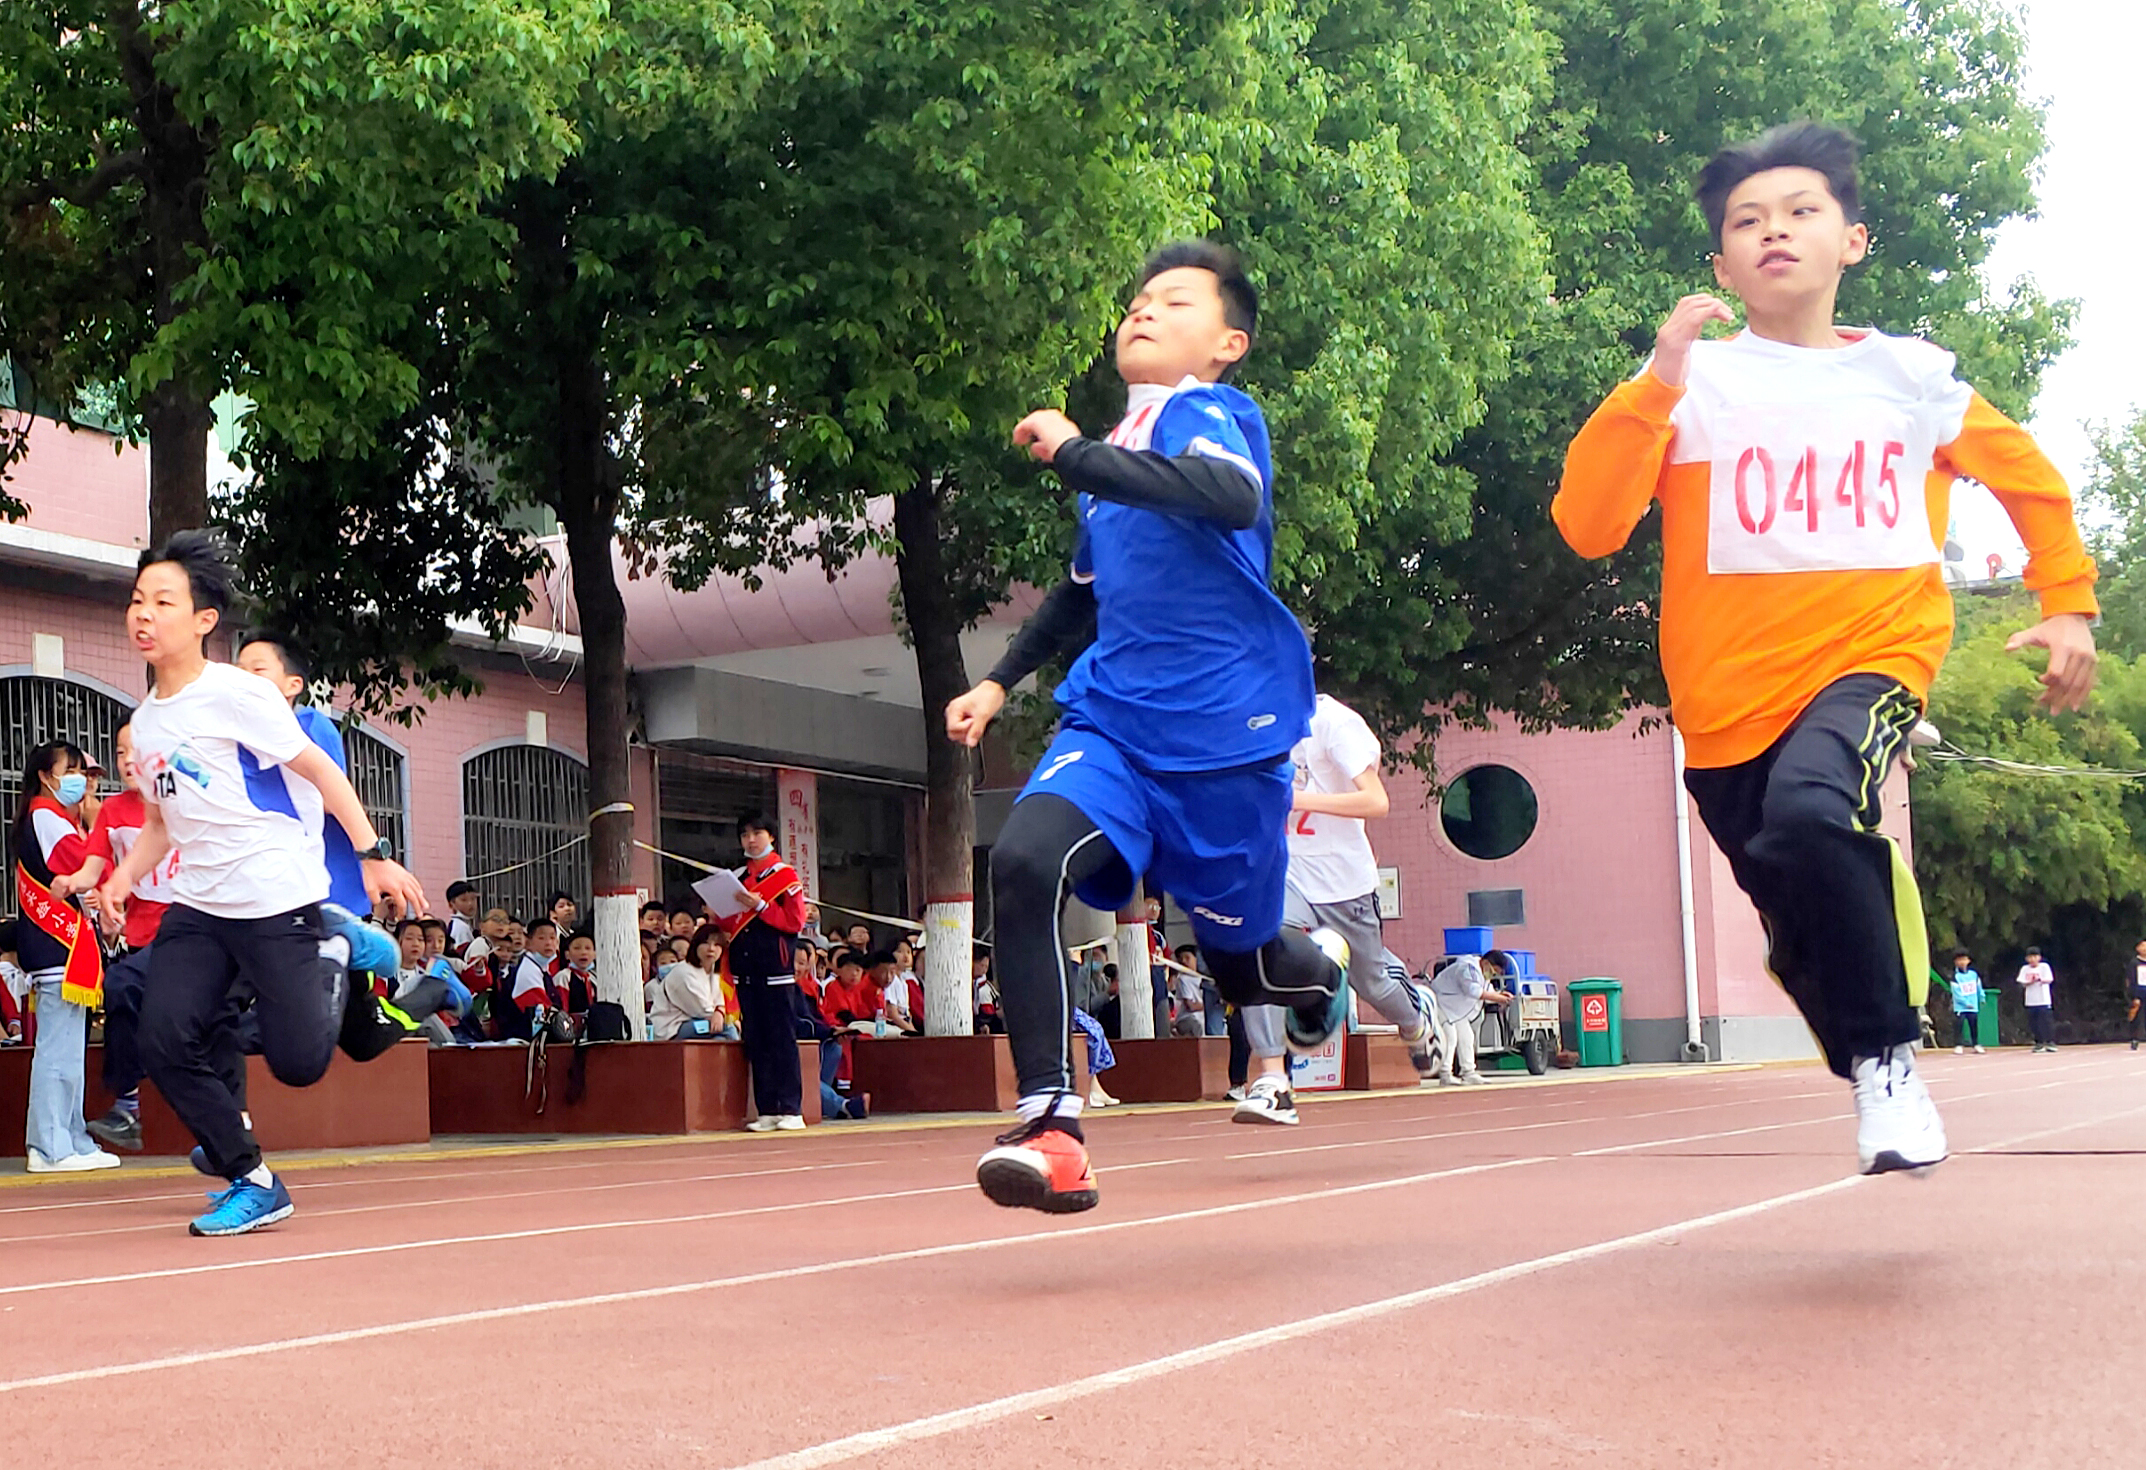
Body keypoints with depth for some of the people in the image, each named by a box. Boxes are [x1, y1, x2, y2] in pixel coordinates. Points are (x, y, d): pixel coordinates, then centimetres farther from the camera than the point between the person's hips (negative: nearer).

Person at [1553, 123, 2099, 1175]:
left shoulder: (1911, 378, 5)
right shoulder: (1691, 383, -1)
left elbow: (2029, 477, 22)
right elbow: (1587, 525, -13)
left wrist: (2068, 604, 16)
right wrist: (1658, 384, -20)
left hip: (1874, 652, -1)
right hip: (1731, 692, 2)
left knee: (1809, 816, -34)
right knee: (1805, 938, 10)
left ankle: (1889, 1058, -14)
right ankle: (1874, 1082, 41)